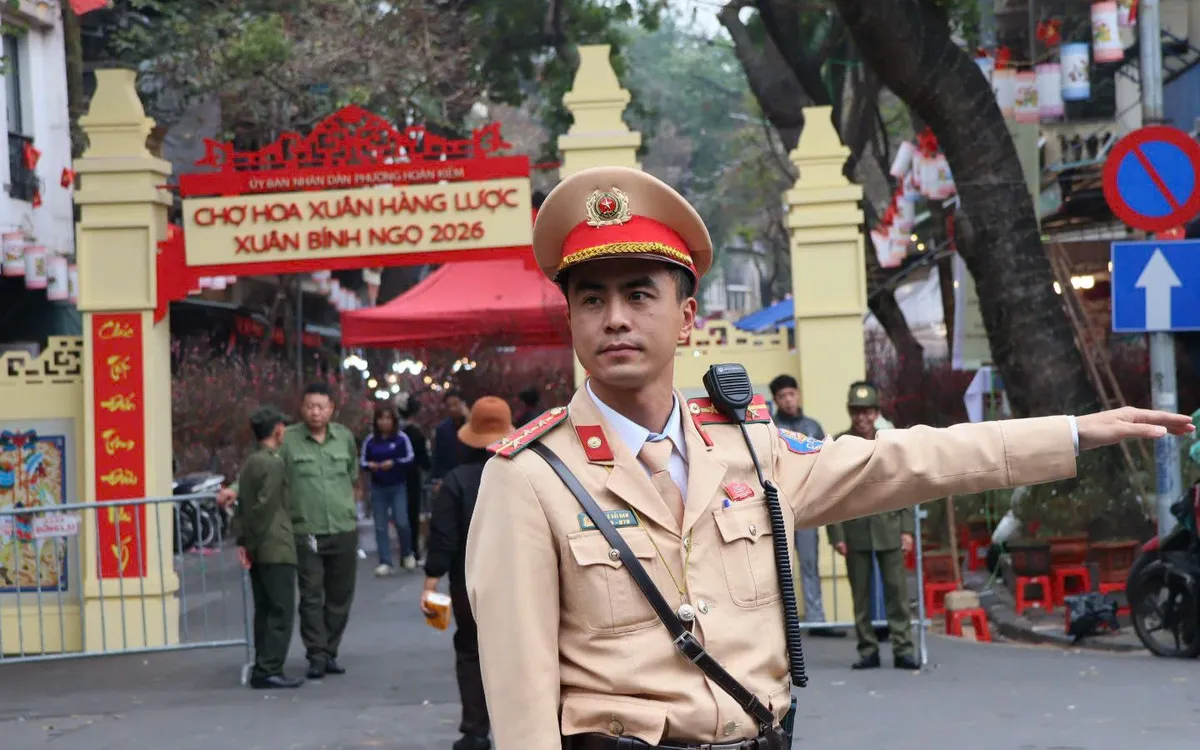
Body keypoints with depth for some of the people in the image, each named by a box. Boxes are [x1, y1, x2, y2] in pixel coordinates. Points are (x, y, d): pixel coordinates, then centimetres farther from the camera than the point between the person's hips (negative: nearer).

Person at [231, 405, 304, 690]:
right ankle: (270, 670, -10)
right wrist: (253, 544, -12)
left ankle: (262, 669, 14)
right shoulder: (274, 464, -13)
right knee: (281, 612, -7)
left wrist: (242, 541, 7)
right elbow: (264, 508, -19)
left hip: (259, 551, 9)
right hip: (276, 550, -9)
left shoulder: (250, 463, 14)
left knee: (264, 611, 12)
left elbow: (242, 505, 12)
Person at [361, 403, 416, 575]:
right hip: (378, 488, 2)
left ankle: (407, 554, 18)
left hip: (398, 487, -2)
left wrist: (394, 463, -21)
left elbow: (410, 458, -6)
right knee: (380, 526, 1)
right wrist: (370, 465, -17)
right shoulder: (370, 440, 2)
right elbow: (362, 461, 5)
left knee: (402, 522, -10)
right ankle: (385, 563, 5)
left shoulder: (401, 438, -4)